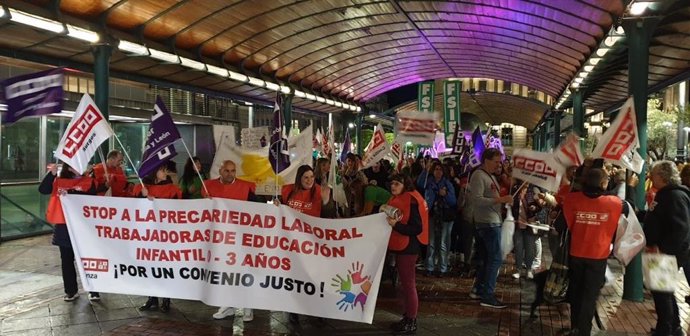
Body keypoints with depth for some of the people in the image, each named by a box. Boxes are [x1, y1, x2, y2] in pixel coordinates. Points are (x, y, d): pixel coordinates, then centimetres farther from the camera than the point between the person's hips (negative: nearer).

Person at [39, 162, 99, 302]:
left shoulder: (89, 182, -1)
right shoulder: (59, 182, 5)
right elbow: (43, 190, -9)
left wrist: (69, 193, -22)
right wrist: (51, 173, -20)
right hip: (63, 226, 3)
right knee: (67, 260, 11)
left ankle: (93, 290, 10)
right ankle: (71, 291, 23)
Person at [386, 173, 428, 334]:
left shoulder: (411, 202, -17)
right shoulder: (398, 200, 13)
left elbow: (417, 228, -22)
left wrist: (396, 225, -29)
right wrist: (391, 222, 3)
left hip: (408, 247, -10)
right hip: (401, 247, 10)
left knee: (408, 284, -4)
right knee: (404, 283, 15)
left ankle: (411, 322, 3)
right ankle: (408, 318, 25)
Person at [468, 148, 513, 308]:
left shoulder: (491, 176, 16)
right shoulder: (478, 176, -14)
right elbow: (477, 200, -24)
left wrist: (504, 198, 5)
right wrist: (500, 200, -27)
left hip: (493, 222, 10)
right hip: (488, 223, -10)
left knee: (486, 258, 14)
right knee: (496, 258, -9)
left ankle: (478, 289, 23)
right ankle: (487, 296, -6)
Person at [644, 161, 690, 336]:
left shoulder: (676, 196, -21)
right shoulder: (664, 194, 11)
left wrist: (661, 247, -29)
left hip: (669, 253, -10)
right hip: (660, 251, 10)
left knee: (660, 289, -1)